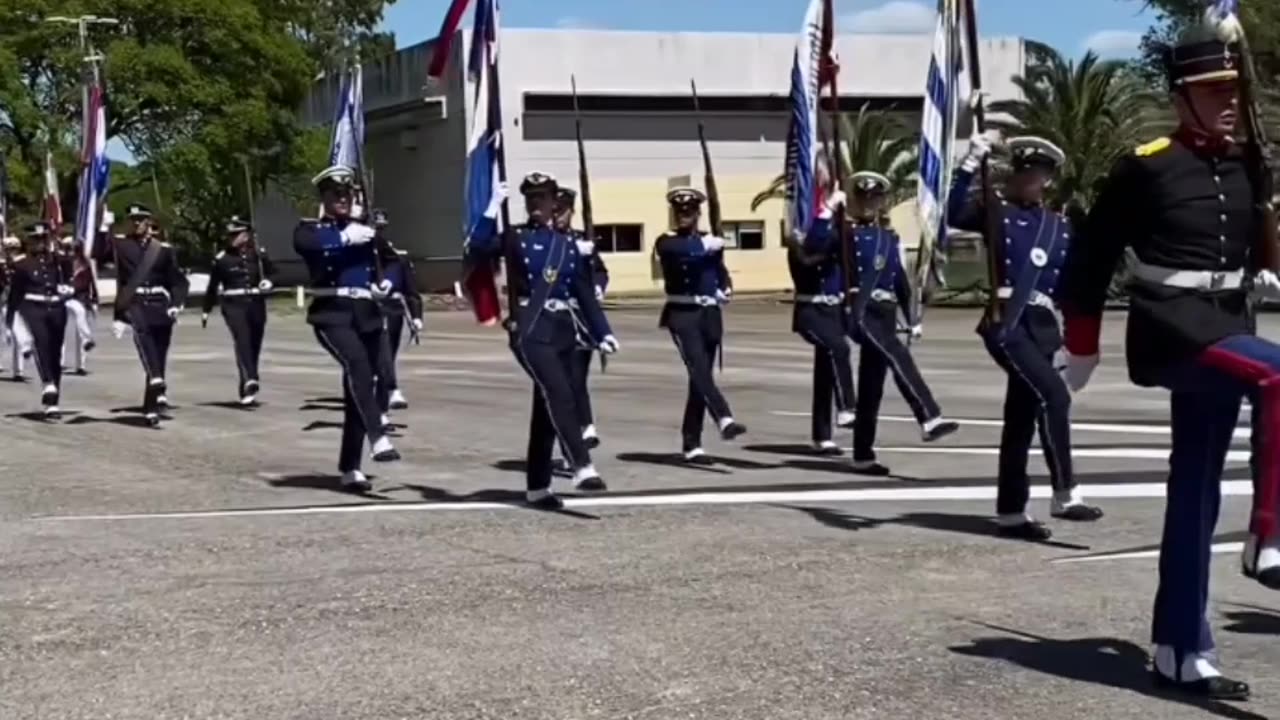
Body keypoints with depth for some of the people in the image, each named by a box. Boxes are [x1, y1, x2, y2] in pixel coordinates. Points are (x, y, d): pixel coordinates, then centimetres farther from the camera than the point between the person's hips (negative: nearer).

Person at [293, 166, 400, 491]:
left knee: (358, 388, 6)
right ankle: (378, 437, -42)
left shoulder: (365, 229, 20)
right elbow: (304, 243, -17)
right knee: (357, 363, -32)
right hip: (333, 313, -5)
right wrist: (346, 237, -20)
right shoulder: (310, 228, 7)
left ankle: (350, 468, 13)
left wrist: (386, 285, -4)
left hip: (368, 314, 5)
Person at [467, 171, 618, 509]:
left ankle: (537, 487, 14)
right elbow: (477, 248, -13)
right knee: (560, 396, -22)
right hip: (531, 330, -5)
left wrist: (603, 332, 8)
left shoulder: (568, 244, 14)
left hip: (563, 331, 5)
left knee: (548, 407, 7)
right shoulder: (514, 238, 4)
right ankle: (583, 469, -29)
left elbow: (584, 292, 14)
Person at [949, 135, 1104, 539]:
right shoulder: (997, 212, 2)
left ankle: (1011, 512, 15)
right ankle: (1065, 495, -17)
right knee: (1053, 395, -21)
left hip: (1043, 326, 5)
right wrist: (971, 164, -20)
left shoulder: (1061, 226, 15)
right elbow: (953, 214, -16)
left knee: (1022, 416, 9)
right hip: (1006, 321, -5)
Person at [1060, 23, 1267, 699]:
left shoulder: (1247, 167, 9)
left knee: (1196, 493, 8)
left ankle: (1183, 650, 14)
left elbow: (1263, 234, 25)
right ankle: (1267, 540, -26)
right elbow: (1091, 255, -2)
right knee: (1275, 375, -32)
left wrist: (1268, 271, 3)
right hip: (1171, 327, -6)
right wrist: (1081, 346, 1)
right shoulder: (1145, 166, -7)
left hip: (1225, 327, 6)